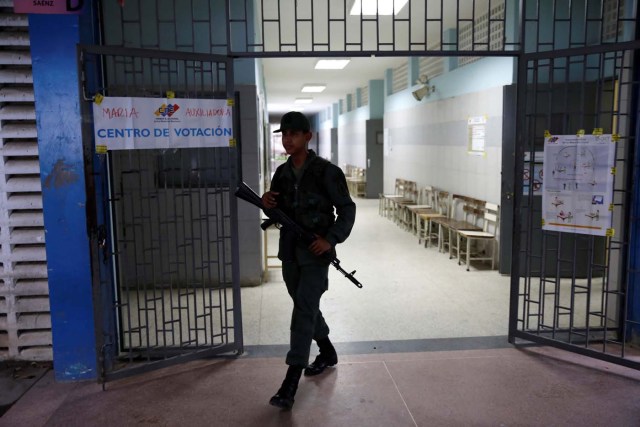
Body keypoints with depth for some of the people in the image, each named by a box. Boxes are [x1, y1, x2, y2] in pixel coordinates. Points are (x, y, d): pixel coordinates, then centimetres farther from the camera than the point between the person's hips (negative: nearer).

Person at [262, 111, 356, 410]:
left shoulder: (326, 171, -10)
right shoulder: (281, 173, 7)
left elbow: (347, 209, -8)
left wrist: (331, 239, -21)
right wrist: (267, 204, -9)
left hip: (315, 253, -6)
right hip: (289, 251, 7)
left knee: (304, 310, -10)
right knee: (305, 307, 18)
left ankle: (290, 383, -8)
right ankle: (327, 353, 40)